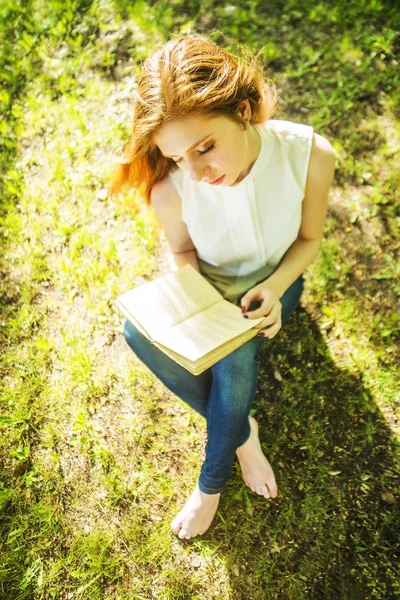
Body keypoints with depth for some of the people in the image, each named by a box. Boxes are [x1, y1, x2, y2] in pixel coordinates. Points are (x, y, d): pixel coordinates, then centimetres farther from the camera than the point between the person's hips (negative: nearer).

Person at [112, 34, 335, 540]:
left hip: (272, 282, 0)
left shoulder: (310, 155, -26)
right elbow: (182, 254, -5)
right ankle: (242, 431, -7)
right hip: (209, 285, 1)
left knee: (234, 357, -31)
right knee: (138, 329, -29)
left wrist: (273, 289, -26)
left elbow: (309, 238, -8)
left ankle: (211, 484, 0)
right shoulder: (170, 188, -26)